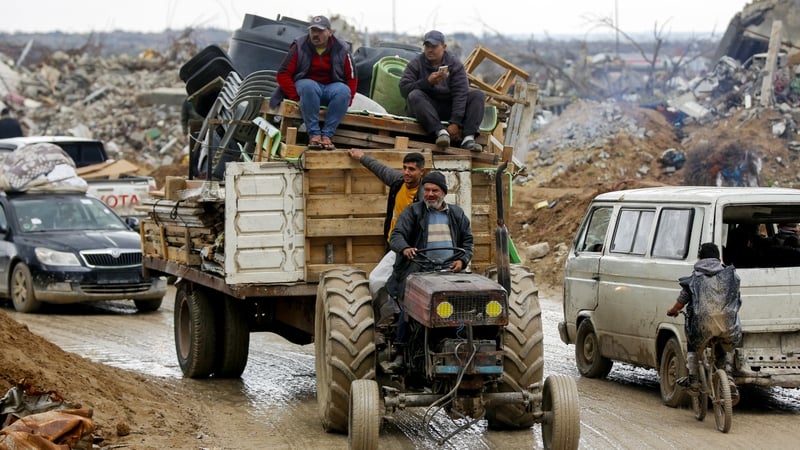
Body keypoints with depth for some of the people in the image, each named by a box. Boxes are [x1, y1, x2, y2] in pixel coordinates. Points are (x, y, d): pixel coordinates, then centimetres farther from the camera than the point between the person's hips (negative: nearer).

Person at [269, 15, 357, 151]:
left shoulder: (341, 49, -1)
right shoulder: (299, 47, -4)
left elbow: (352, 78, 4)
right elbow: (282, 74, -6)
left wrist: (345, 102, -10)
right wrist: (296, 98, -15)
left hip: (331, 88, 2)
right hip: (306, 83, -2)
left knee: (343, 90, -33)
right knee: (309, 87, -39)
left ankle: (327, 135, -33)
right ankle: (314, 134, -37)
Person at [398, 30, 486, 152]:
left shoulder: (455, 65, -1)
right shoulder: (415, 64, 0)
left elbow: (460, 94, -13)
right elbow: (404, 89, -13)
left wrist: (455, 123, -27)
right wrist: (427, 82, -26)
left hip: (449, 108, 2)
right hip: (425, 108, -2)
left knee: (477, 95, -15)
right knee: (414, 95, -32)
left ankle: (468, 137, -35)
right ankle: (440, 131, -47)